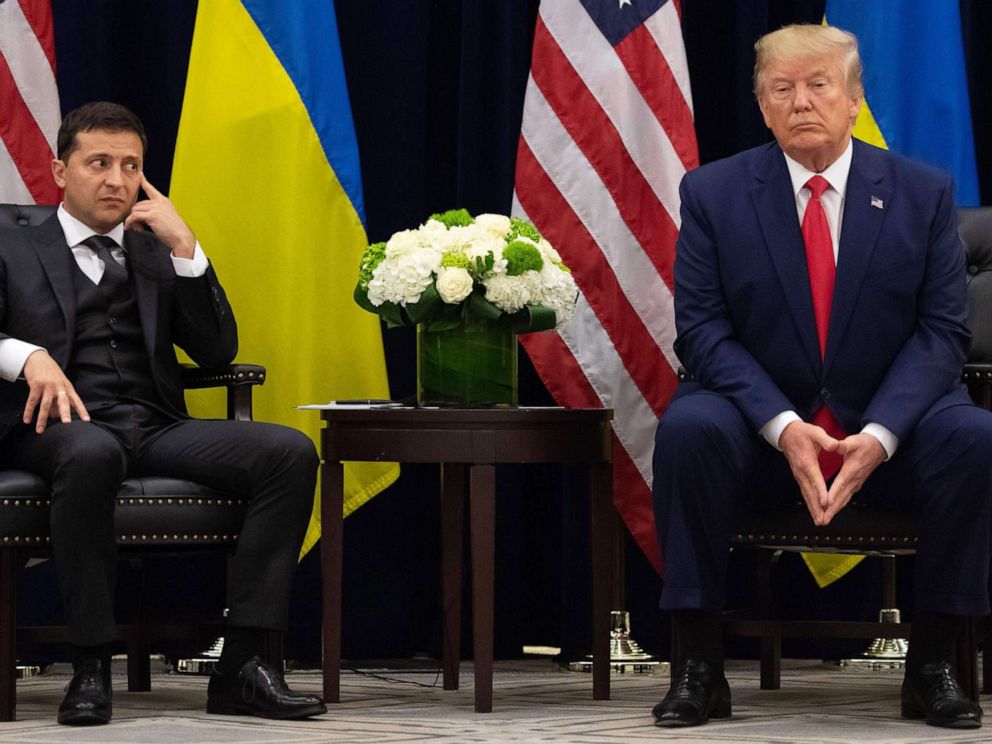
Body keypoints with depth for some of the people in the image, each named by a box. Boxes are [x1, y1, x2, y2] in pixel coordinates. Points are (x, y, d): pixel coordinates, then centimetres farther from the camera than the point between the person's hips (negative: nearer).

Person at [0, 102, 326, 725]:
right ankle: (91, 667, -33)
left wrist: (185, 249, 6)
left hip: (158, 428, 4)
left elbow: (217, 352, 15)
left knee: (290, 451, -23)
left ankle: (241, 663, -27)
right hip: (62, 425, -4)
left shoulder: (159, 255, 27)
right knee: (92, 453, -42)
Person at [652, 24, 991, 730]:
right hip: (760, 429, -1)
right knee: (687, 428, -32)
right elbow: (702, 328, -5)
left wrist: (879, 434, -20)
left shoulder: (924, 193, 2)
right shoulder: (713, 193, 1)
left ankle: (933, 665, -15)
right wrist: (783, 428, -21)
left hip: (887, 433, 1)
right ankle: (700, 666, -22)